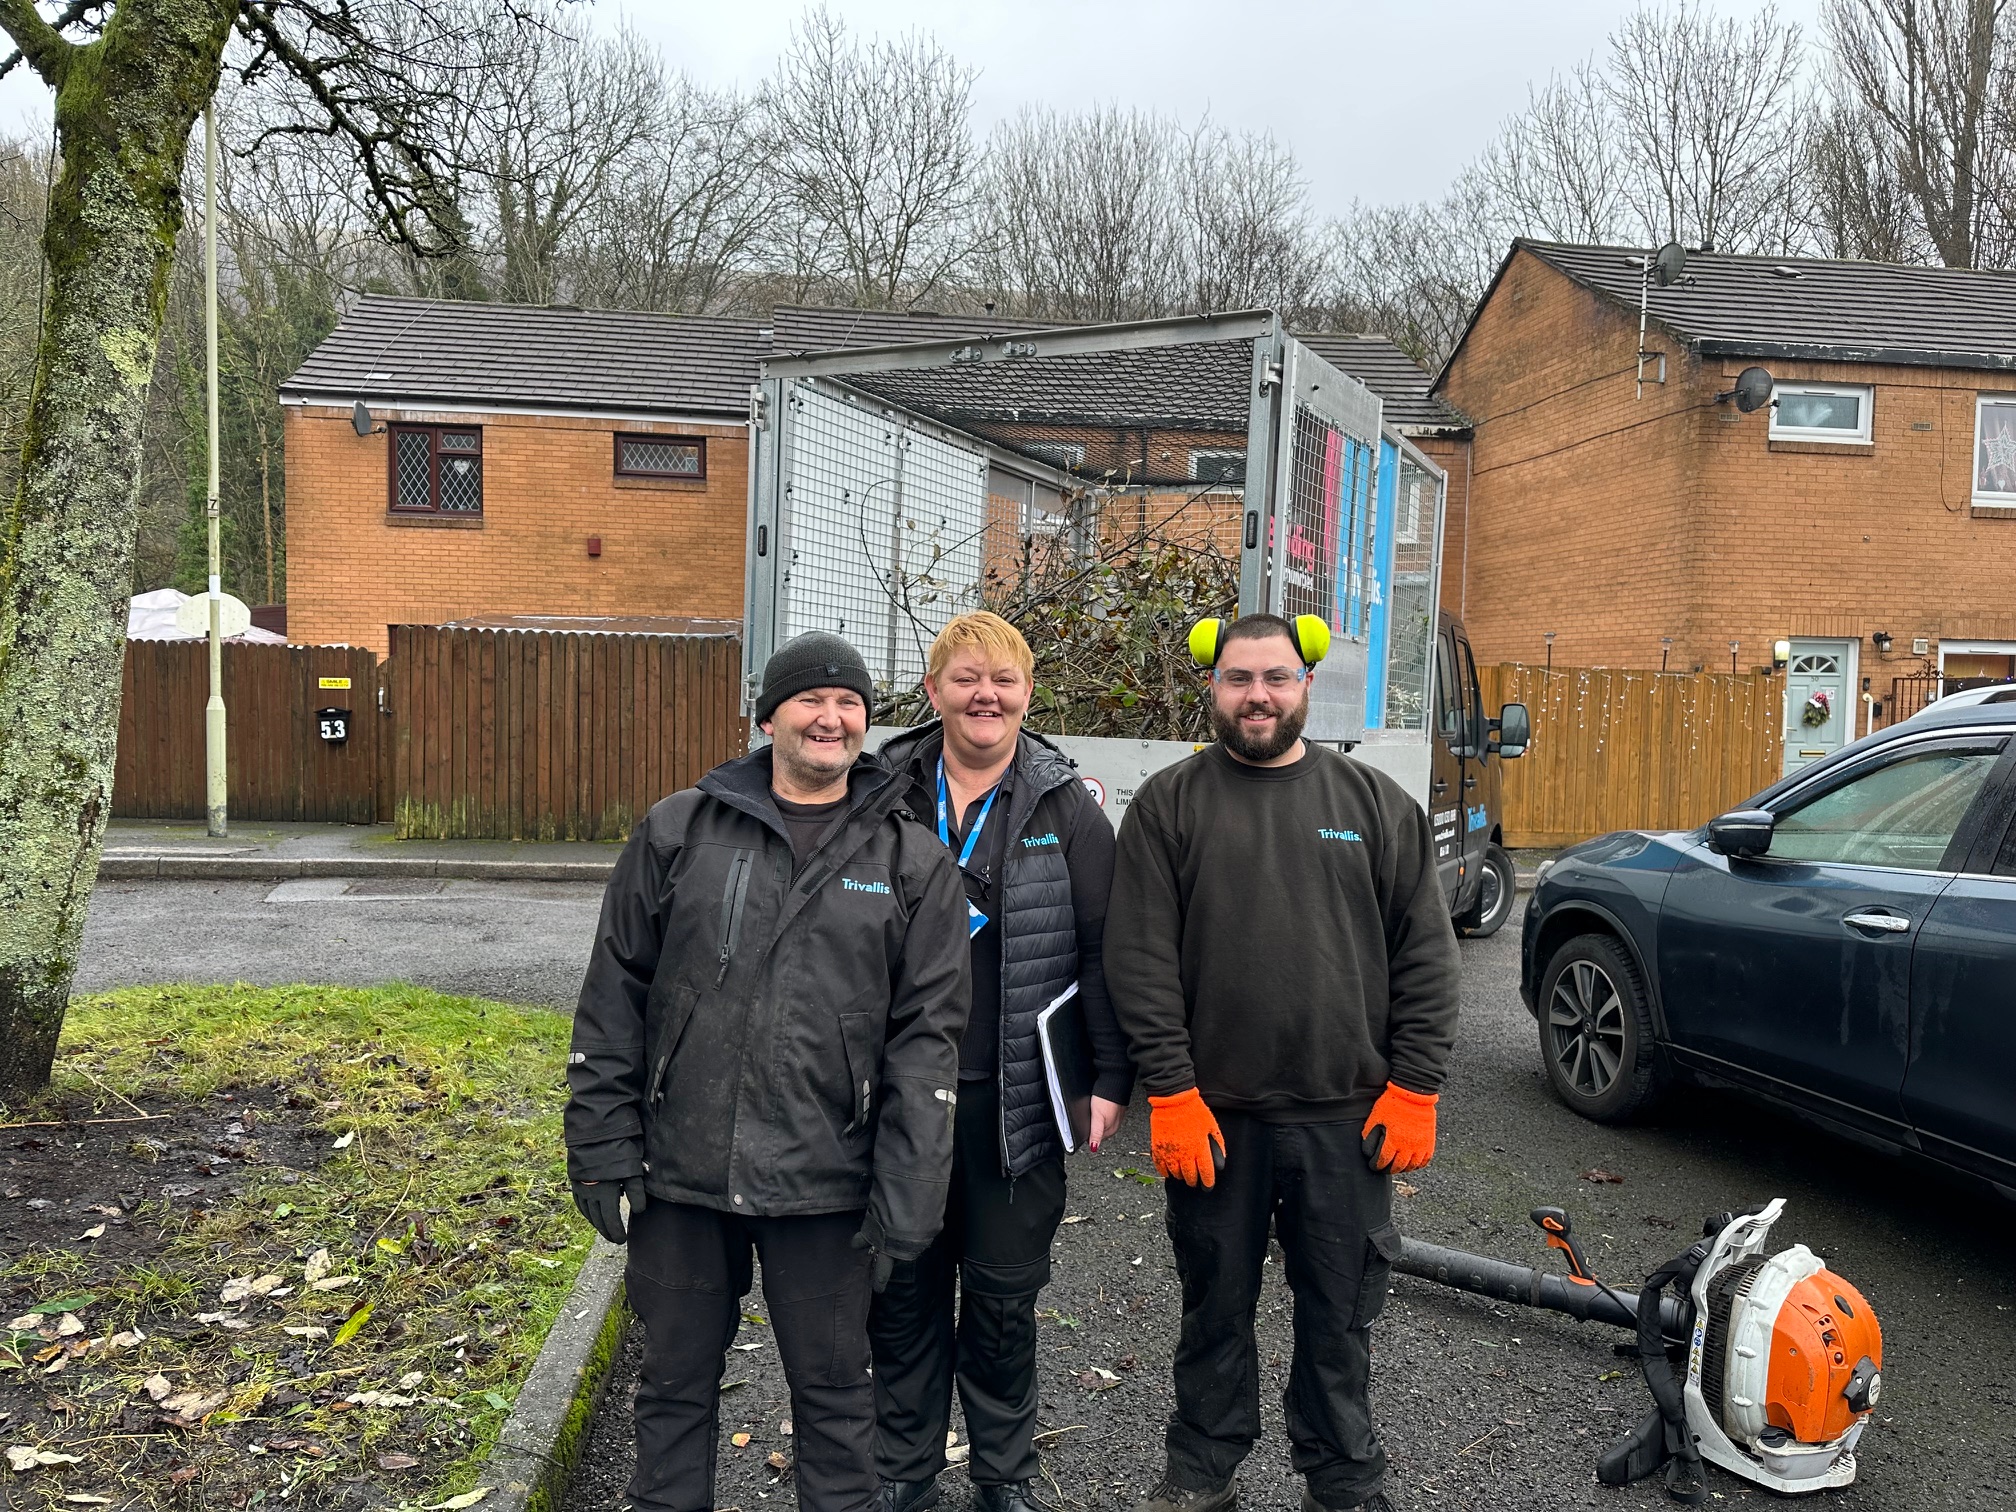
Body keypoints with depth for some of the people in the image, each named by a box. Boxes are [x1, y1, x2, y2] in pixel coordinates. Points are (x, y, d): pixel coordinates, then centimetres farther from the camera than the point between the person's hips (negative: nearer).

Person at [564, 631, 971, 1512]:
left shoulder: (913, 862, 0)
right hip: (679, 1174, 1)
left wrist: (906, 1197, -8)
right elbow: (614, 997, 4)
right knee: (675, 1381, 18)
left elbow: (927, 1035, -3)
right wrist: (602, 1146, -1)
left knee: (832, 1391, 14)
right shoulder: (676, 833, 2)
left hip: (823, 1183, -1)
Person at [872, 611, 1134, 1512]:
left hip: (1016, 1099, -1)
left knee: (1005, 1298, 11)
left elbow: (1103, 949, -1)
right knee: (904, 1293, 13)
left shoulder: (1066, 808, -1)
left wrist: (1112, 1077, -5)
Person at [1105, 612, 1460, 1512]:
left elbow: (1425, 954, 4)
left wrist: (1413, 1089, -2)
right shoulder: (1167, 805, 0)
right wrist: (1171, 1092, -11)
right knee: (1215, 1308, 15)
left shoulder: (1375, 802, 5)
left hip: (1347, 1117, 1)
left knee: (1340, 1312, 13)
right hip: (1213, 1114, 0)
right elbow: (1140, 958, -5)